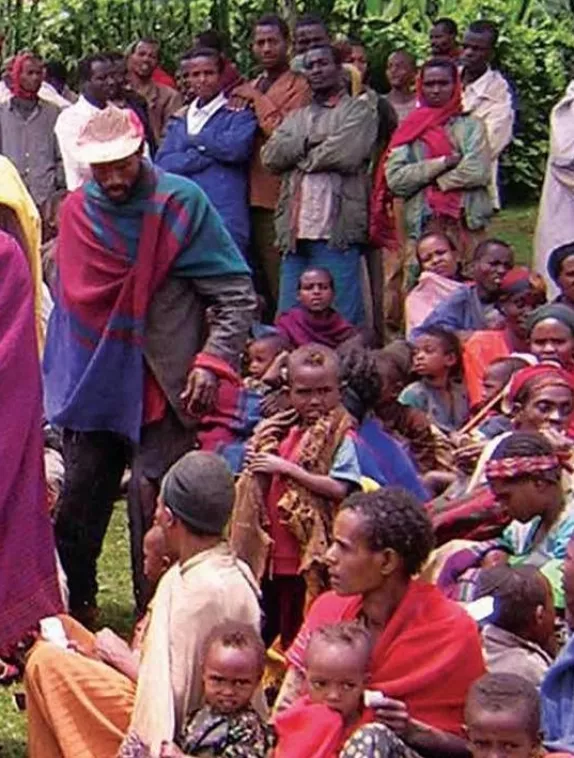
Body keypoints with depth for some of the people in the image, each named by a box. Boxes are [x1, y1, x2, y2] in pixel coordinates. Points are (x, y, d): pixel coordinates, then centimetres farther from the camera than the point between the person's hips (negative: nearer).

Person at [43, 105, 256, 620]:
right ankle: (74, 611, 27)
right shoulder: (77, 211, 3)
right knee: (75, 506, 9)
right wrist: (58, 374, 14)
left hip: (162, 389, -4)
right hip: (92, 385, 4)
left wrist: (213, 361, -17)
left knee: (153, 509, -6)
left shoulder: (181, 202, -9)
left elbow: (238, 295, -7)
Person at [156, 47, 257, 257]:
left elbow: (237, 147, -13)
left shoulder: (239, 114, 7)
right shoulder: (178, 121, 20)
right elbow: (162, 164, 6)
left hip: (225, 217, -4)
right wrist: (209, 155, -4)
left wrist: (194, 140, 1)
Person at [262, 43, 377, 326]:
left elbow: (346, 154, -12)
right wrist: (310, 143, -6)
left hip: (336, 231, -6)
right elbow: (271, 155, 8)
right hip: (295, 231, 6)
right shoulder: (297, 117, 24)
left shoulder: (357, 111, 6)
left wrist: (302, 157, 2)